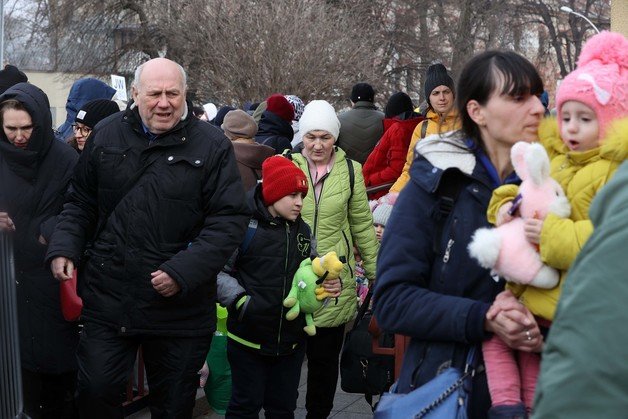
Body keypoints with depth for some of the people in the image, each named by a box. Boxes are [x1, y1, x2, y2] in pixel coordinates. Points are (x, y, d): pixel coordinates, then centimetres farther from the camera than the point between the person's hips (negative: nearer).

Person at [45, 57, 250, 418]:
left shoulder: (213, 145, -7)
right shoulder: (106, 135, 3)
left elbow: (231, 218, -10)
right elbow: (81, 203, 14)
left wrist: (183, 271, -19)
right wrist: (64, 248, -2)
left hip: (181, 305, -2)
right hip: (108, 297, 2)